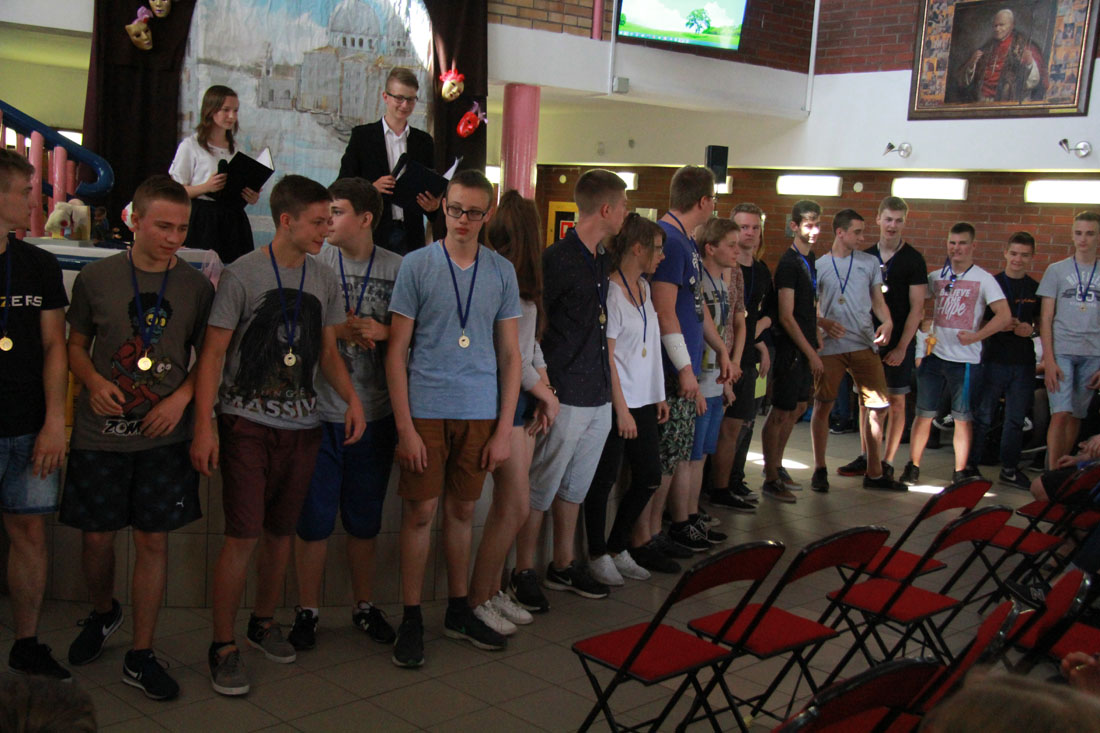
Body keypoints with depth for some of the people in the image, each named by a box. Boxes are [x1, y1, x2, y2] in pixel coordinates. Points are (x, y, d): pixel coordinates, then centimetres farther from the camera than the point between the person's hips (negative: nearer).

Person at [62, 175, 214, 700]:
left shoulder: (196, 287, 0)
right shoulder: (96, 277, -1)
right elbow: (76, 344, 9)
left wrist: (181, 397, -8)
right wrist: (94, 382, -10)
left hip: (163, 436, 0)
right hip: (100, 434, 0)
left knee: (154, 539, 2)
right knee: (97, 536, 9)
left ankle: (141, 657, 15)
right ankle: (103, 613, 41)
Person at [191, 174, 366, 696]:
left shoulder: (324, 280, 10)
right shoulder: (242, 275, -5)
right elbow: (213, 353, -6)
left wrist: (352, 397, -1)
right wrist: (204, 425, -13)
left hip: (301, 426, 5)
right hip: (247, 423, -5)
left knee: (280, 531, 12)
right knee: (243, 535, -7)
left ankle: (263, 623, 31)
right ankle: (223, 646, 5)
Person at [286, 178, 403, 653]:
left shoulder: (397, 269, 1)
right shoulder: (314, 262, -1)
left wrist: (381, 331, -14)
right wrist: (339, 331, -16)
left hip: (375, 413, 1)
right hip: (319, 411, -1)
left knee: (364, 517, 14)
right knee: (314, 516, 5)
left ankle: (364, 605, 28)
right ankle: (307, 610, 19)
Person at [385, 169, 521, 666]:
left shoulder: (502, 271, 6)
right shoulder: (417, 265, -1)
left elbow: (510, 354, 8)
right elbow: (397, 351, -2)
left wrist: (504, 430, 3)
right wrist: (405, 427, -8)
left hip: (480, 414, 3)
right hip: (426, 411, -2)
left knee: (462, 510, 12)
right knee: (420, 511, 1)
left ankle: (459, 611, 25)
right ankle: (410, 620, 13)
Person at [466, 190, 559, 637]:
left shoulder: (519, 280, 13)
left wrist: (544, 389, 4)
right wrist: (546, 393, -6)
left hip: (524, 395, 9)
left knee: (506, 504, 11)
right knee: (516, 506, -6)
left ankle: (493, 591, 20)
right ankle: (478, 601, 6)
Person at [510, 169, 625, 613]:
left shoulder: (601, 260, 12)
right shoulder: (558, 259, -14)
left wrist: (609, 385, 17)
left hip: (598, 394, 8)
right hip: (567, 396, -8)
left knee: (575, 484, 16)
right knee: (541, 487, 2)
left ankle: (563, 565, 28)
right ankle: (523, 573, 13)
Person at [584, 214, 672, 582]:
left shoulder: (644, 287, 12)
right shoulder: (611, 291, -14)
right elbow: (606, 355, -15)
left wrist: (658, 395, 16)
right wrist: (622, 409, -15)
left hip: (643, 400, 9)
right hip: (615, 403, -9)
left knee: (649, 475, 10)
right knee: (604, 479, 2)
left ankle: (618, 547, 24)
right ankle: (598, 554, 16)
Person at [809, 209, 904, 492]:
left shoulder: (869, 262, 12)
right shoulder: (819, 265, 5)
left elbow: (878, 301, 14)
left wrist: (887, 322, -6)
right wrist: (822, 323, -14)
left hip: (864, 344, 3)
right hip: (830, 346, -2)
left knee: (878, 407, 2)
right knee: (822, 406, 1)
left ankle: (874, 472, 14)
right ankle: (819, 469, 15)